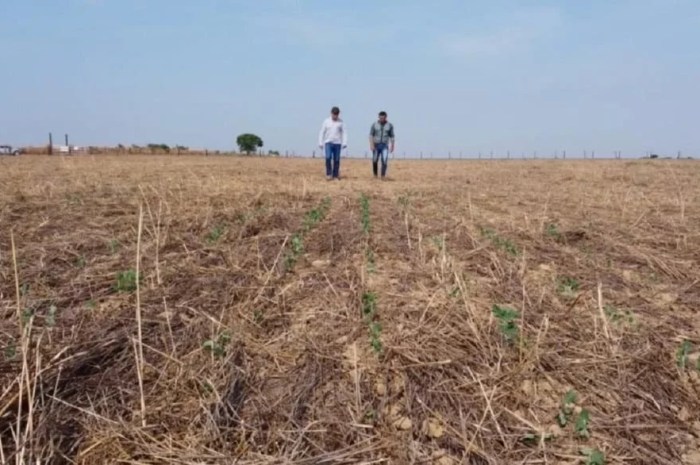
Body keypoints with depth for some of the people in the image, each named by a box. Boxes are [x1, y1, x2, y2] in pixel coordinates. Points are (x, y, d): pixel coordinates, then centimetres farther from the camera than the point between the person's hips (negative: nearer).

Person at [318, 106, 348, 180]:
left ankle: (335, 176, 8)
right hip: (328, 143, 0)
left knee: (336, 160, 0)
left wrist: (344, 143, -11)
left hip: (337, 143, 1)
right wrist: (320, 143, -1)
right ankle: (328, 174, -8)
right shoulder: (326, 121, 4)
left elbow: (344, 133, 0)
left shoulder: (341, 122, 4)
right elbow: (322, 132, 5)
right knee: (328, 157, -17)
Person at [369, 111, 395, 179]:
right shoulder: (374, 125, -1)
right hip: (376, 145, 1)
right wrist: (371, 145, -16)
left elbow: (392, 136, 5)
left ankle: (383, 175, -14)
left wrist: (392, 146, 3)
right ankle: (375, 175, 24)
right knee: (375, 161, 4)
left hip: (385, 146, -1)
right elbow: (371, 135, -4)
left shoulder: (390, 125, 1)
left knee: (384, 160, -18)